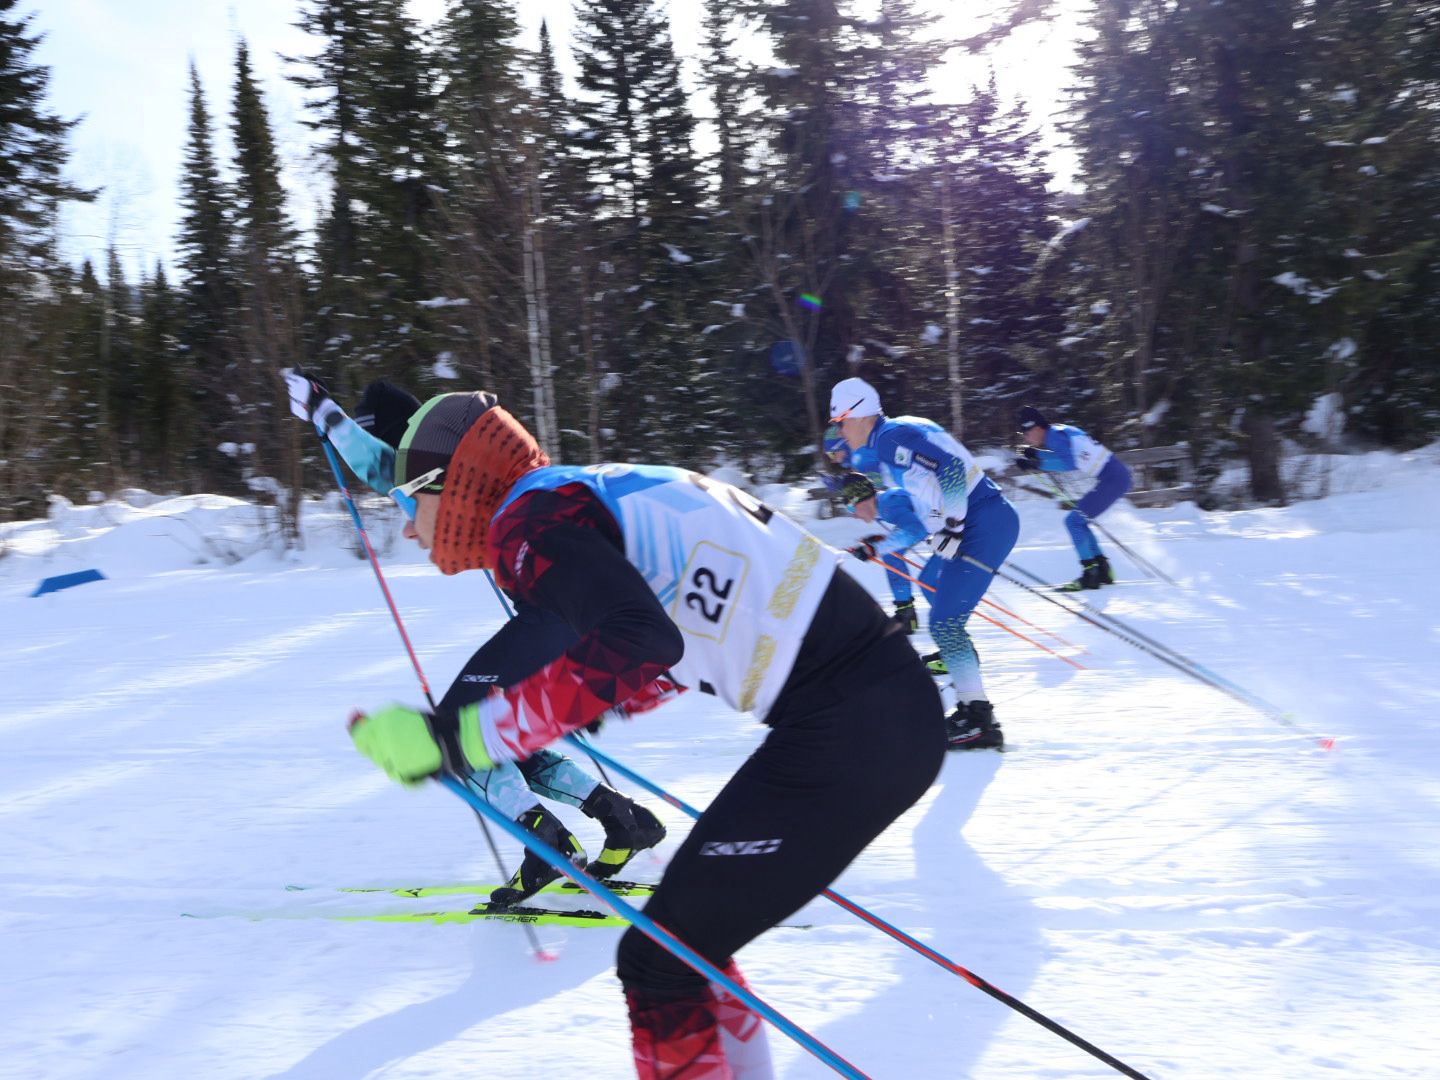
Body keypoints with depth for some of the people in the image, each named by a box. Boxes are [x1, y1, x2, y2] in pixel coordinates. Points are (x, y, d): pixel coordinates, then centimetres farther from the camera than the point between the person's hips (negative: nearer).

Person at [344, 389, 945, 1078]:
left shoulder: (527, 521, -8)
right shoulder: (594, 490, 18)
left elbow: (636, 643, -26)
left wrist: (460, 738, -22)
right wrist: (599, 703, 35)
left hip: (846, 730, -9)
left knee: (659, 964, 1)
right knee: (690, 937, 19)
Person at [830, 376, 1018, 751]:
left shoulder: (891, 437, -10)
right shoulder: (886, 446, 19)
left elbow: (951, 468, -22)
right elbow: (922, 515, 24)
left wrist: (952, 525, -20)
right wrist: (875, 549, 22)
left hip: (985, 522, -11)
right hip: (976, 524, 11)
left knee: (944, 622, -16)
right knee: (931, 580, 34)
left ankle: (980, 721, -18)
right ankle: (962, 662, 49)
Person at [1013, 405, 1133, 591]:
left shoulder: (1055, 435, -13)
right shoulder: (1060, 431, 15)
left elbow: (1070, 464, -24)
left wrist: (1038, 464, -21)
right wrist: (1035, 455, 12)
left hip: (1114, 478, -10)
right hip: (1116, 477, 10)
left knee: (1074, 520, -8)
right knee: (1078, 521, 15)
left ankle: (1090, 574, -8)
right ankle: (1102, 570, 17)